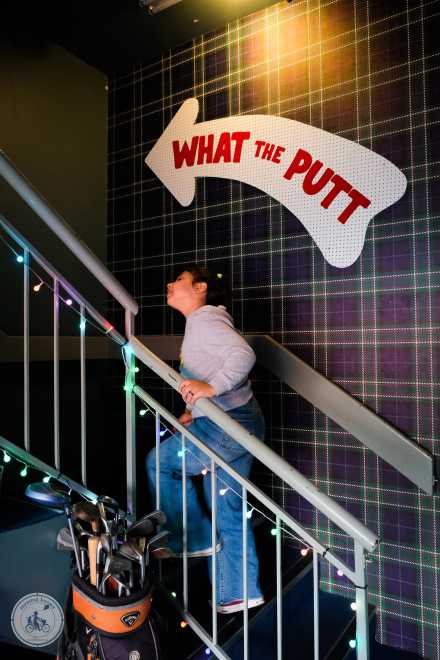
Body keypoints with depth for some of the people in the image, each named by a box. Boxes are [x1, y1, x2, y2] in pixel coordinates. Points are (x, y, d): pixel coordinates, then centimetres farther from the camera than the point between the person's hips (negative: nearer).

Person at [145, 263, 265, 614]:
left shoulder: (204, 319, -12)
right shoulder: (202, 323, 19)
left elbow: (244, 354, -27)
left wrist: (210, 387, -33)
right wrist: (196, 412, 14)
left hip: (231, 425, -10)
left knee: (160, 463, 7)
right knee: (227, 509, 15)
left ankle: (196, 539, 19)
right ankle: (240, 592, 27)